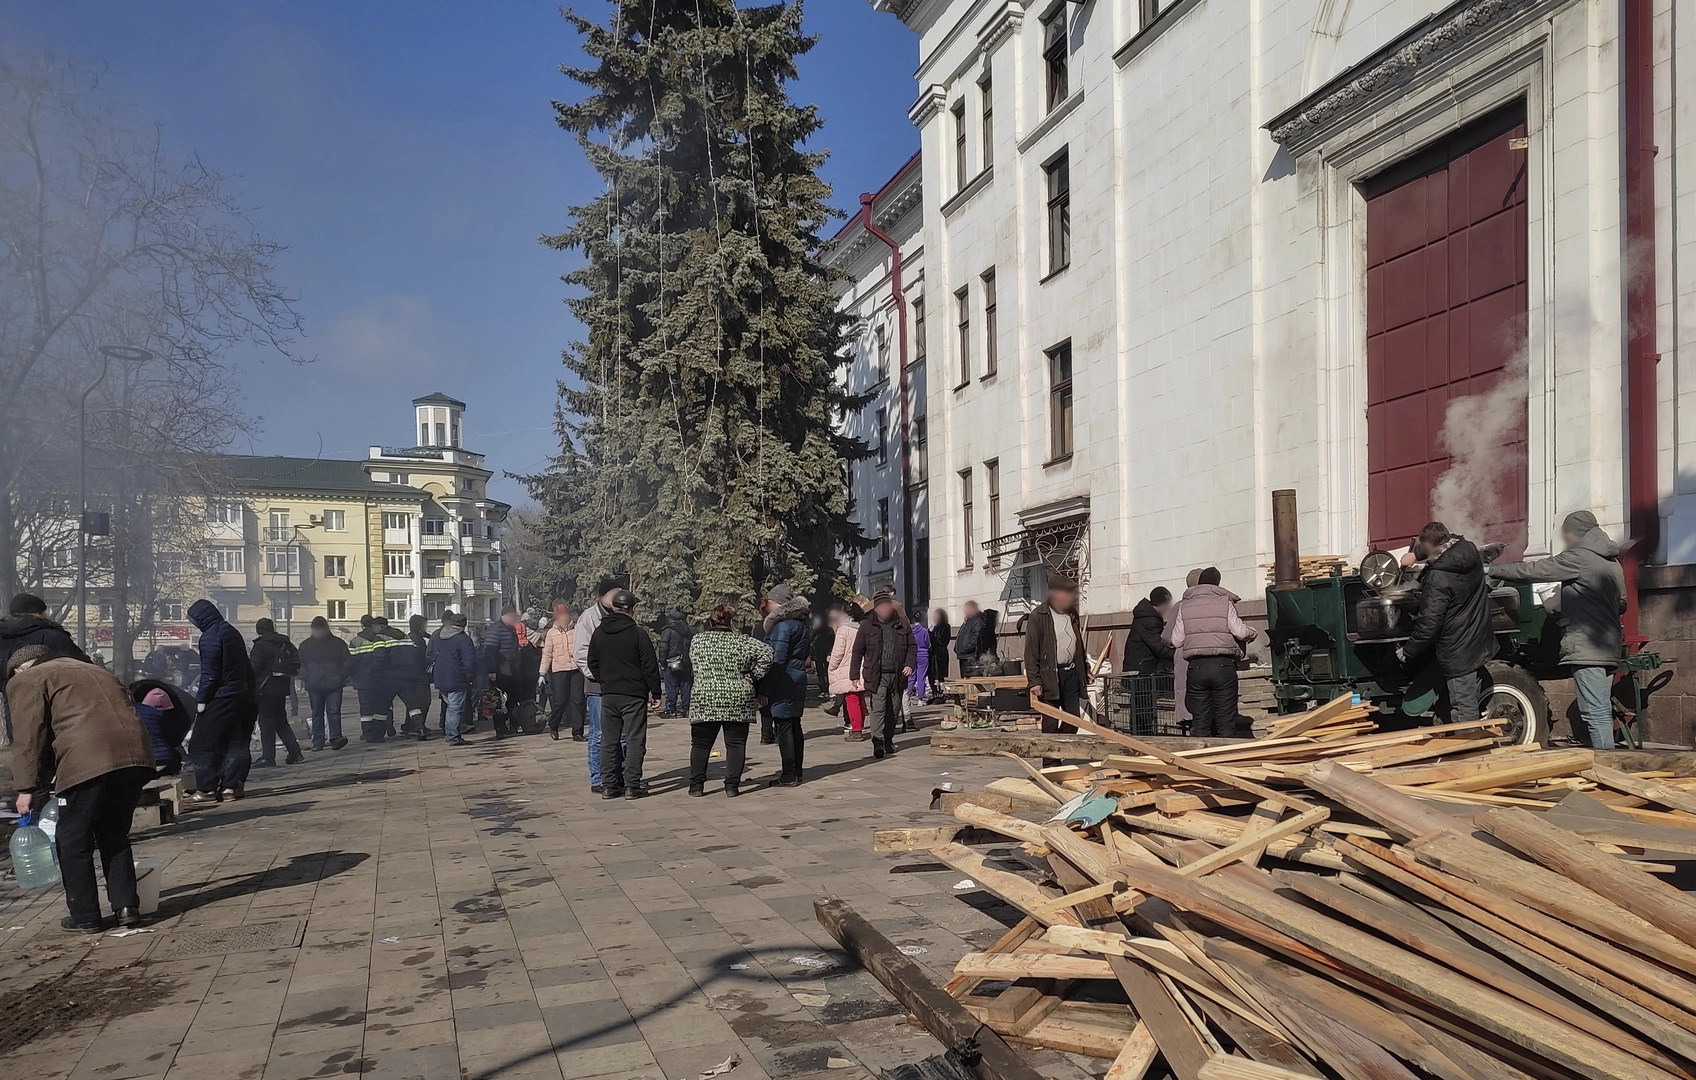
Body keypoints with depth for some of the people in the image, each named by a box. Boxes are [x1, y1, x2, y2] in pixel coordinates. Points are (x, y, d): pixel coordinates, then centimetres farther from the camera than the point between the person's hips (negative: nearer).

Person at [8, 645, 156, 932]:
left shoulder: (27, 681, 14)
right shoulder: (91, 671, 34)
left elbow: (29, 736, 3)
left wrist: (27, 788, 7)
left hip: (87, 762, -6)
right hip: (135, 756, 7)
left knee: (73, 842, 10)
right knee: (115, 834, 21)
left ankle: (85, 917, 15)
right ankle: (127, 906, 17)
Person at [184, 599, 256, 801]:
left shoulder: (209, 638, -14)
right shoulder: (232, 632, 13)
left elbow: (209, 673, -17)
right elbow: (247, 668, 16)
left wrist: (201, 699, -11)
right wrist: (249, 693, 20)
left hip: (219, 699, -8)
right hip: (240, 695, 8)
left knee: (202, 744, 1)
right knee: (236, 742, 10)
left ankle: (206, 788, 1)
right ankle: (232, 785, 10)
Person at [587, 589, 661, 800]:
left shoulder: (598, 633, 5)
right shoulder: (638, 633, -10)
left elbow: (593, 663, 12)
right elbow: (650, 666, -9)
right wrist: (655, 692, -2)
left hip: (608, 694, 5)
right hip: (634, 695, -4)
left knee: (609, 740, 10)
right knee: (634, 740, 0)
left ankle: (609, 785, 11)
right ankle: (632, 786, -1)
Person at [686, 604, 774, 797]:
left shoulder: (697, 640, 3)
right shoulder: (741, 641, -4)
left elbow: (693, 667, 11)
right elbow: (766, 653, -9)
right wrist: (753, 676, 0)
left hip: (704, 700, 1)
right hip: (738, 701, -1)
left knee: (700, 744, 11)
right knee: (736, 743, 7)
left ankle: (696, 785, 12)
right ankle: (732, 785, 5)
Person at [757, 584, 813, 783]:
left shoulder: (783, 624, -15)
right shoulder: (801, 621, 14)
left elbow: (777, 659, -19)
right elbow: (806, 653, 19)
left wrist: (765, 690, -17)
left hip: (783, 682, -9)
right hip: (798, 680, 9)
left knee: (783, 727, -5)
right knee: (794, 725, 13)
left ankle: (789, 776, -4)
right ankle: (796, 772, 19)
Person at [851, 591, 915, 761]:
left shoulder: (902, 625, 9)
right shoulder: (867, 626, 3)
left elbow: (912, 646, 13)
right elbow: (857, 651, 4)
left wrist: (909, 664, -3)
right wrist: (855, 675, 0)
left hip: (897, 675, 3)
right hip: (877, 676, -3)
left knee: (893, 710, 9)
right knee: (878, 708, -13)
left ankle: (888, 740, 22)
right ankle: (877, 742, -17)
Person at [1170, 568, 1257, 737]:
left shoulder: (1184, 606, 9)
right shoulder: (1225, 602, 4)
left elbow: (1176, 641, 6)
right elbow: (1240, 632, -4)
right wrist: (1251, 634, 17)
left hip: (1196, 667, 2)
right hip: (1223, 666, -2)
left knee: (1200, 721, 5)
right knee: (1226, 719, 2)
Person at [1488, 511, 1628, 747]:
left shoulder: (1578, 558, -9)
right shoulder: (1612, 562, 18)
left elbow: (1532, 570, -10)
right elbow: (1621, 604, 24)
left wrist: (1492, 570, 1)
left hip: (1587, 648, -9)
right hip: (1609, 647, 9)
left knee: (1596, 714, -10)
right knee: (1602, 712, 12)